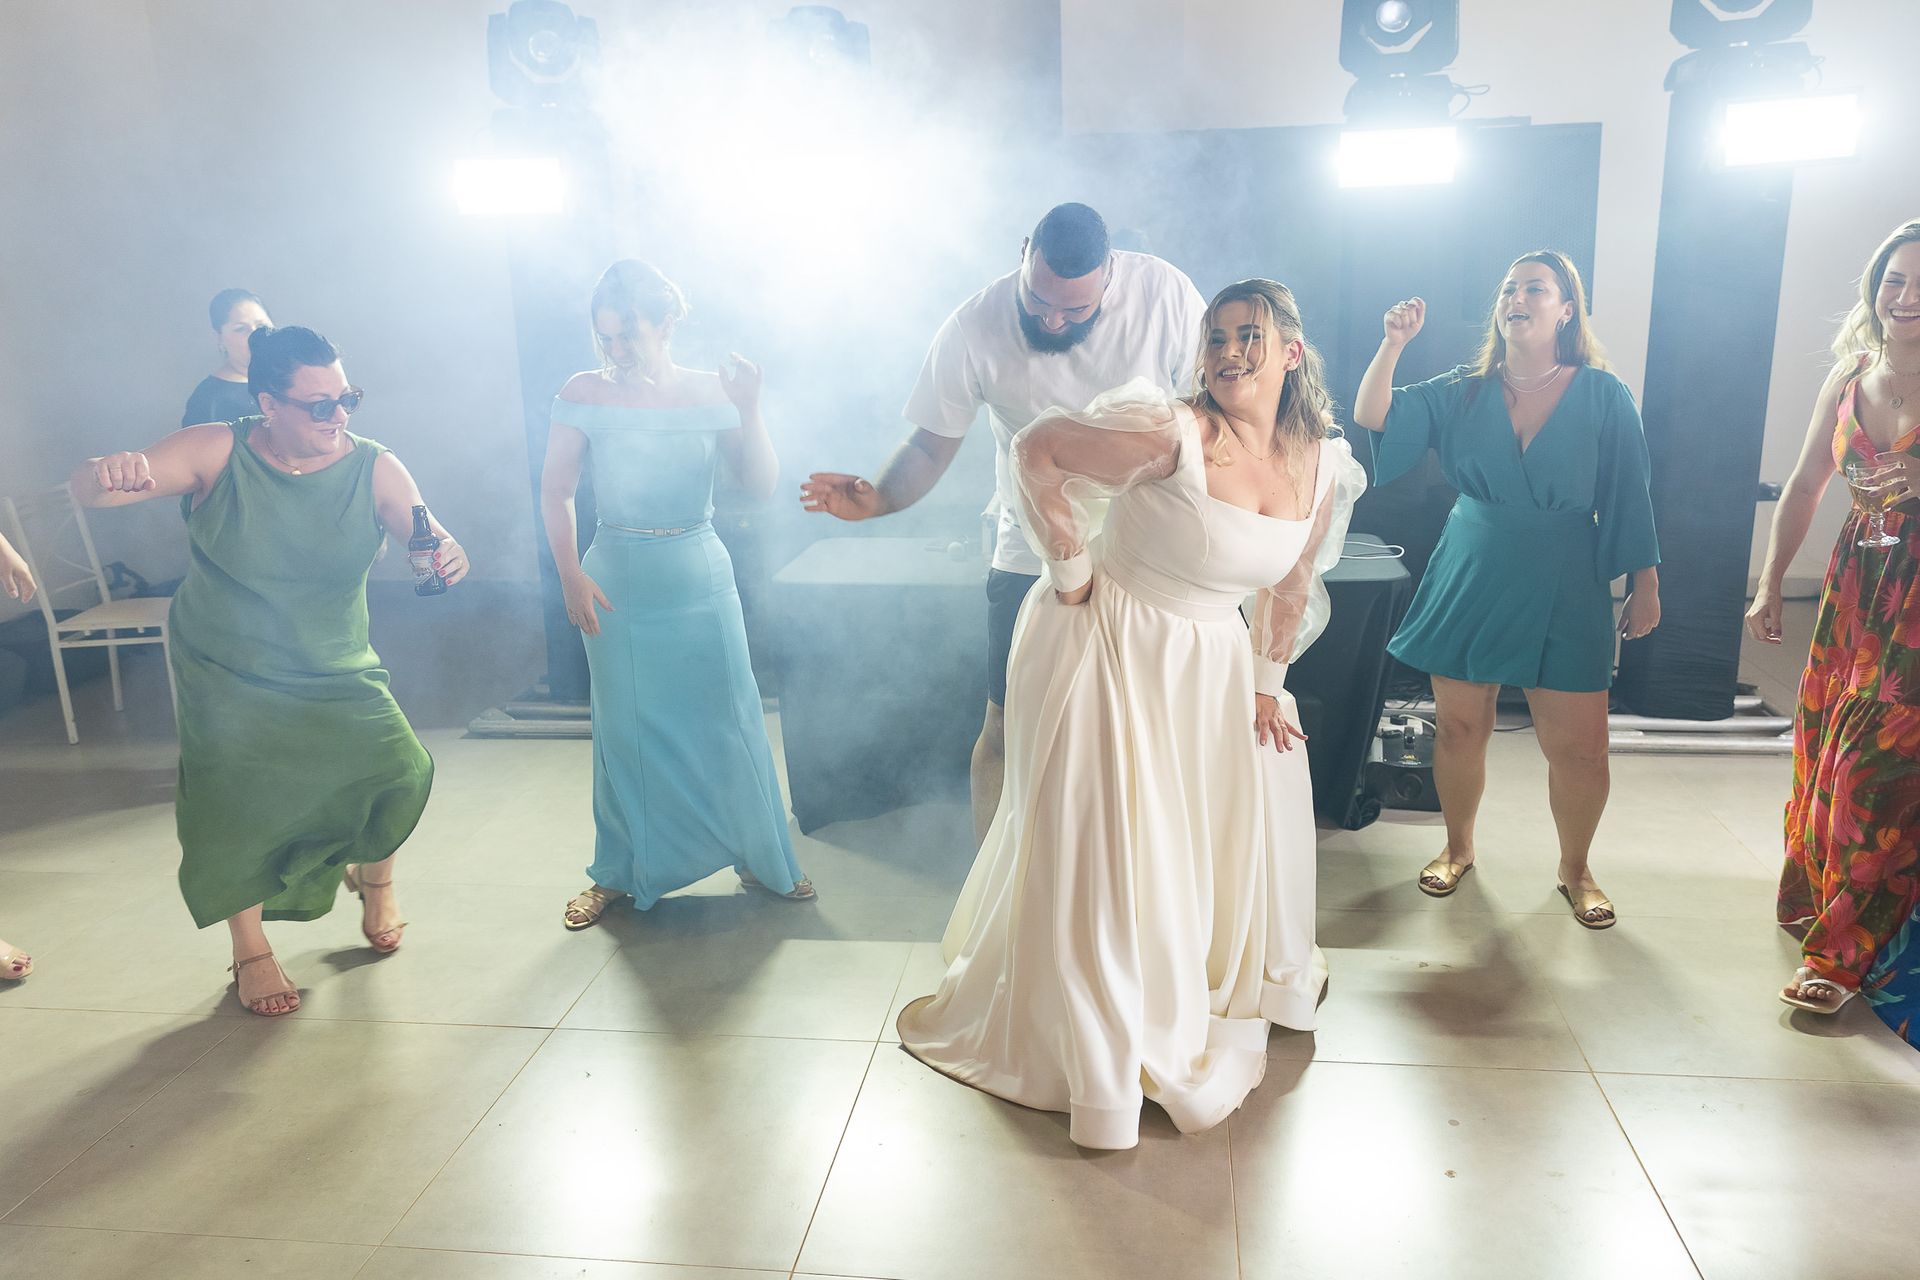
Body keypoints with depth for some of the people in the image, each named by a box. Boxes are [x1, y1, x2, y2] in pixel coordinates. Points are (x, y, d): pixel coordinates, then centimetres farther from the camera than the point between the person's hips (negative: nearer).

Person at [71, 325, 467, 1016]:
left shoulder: (375, 470, -10)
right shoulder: (215, 453, -13)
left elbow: (426, 538, -16)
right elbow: (89, 487, -18)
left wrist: (448, 556, -43)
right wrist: (109, 471, -45)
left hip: (337, 673, 1)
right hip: (226, 678, -1)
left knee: (400, 774, -11)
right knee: (234, 809, -3)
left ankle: (374, 880, 24)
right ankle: (250, 949, 23)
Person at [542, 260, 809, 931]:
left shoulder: (709, 392, -1)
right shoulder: (585, 393, -2)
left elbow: (761, 484, -5)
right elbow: (555, 491, 0)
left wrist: (749, 410, -18)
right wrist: (571, 578, -9)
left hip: (700, 578, 1)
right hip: (617, 580, 0)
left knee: (728, 719, 4)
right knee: (624, 728, 9)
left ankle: (763, 860, 21)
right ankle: (618, 873, 25)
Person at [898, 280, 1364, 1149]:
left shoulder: (1321, 466, -1)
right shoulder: (1172, 433, -23)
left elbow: (1290, 585, 11)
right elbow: (1035, 450, -19)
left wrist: (1266, 682, 14)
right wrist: (1072, 569, -16)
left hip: (1209, 667, 7)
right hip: (1109, 651, -6)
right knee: (1098, 850, 2)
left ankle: (1242, 974, 48)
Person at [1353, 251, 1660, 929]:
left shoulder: (1604, 396, -1)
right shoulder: (1465, 391, 4)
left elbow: (1629, 498, 0)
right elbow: (1372, 415, -5)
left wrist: (1645, 585, 0)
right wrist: (1393, 342, -16)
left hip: (1563, 591, -2)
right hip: (1470, 580, 2)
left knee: (1579, 746, -1)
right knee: (1460, 727, 8)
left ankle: (1575, 867, 23)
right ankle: (1458, 848, 31)